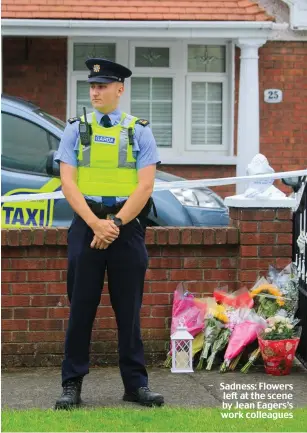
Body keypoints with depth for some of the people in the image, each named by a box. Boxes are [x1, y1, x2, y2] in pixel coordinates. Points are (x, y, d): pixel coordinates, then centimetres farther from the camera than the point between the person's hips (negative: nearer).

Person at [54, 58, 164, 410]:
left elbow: (145, 186, -3)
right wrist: (97, 223, -14)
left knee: (129, 311, 5)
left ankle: (136, 384, 11)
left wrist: (116, 223, -13)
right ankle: (72, 385, 7)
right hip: (86, 223, 0)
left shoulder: (139, 131, 4)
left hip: (127, 227, 0)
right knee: (81, 310, 2)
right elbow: (68, 183, -3)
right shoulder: (76, 129, 5)